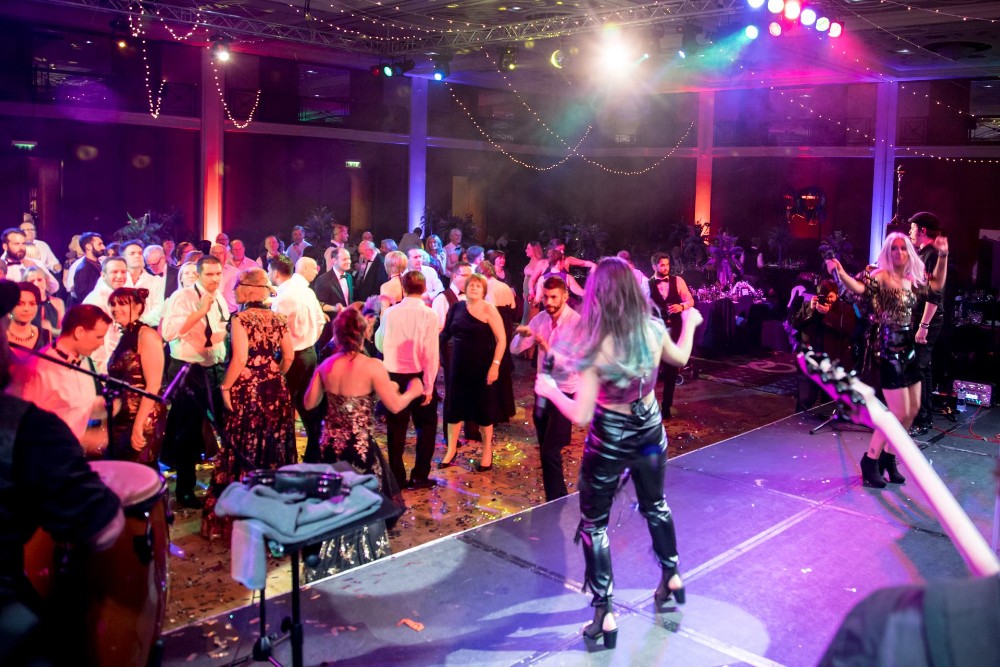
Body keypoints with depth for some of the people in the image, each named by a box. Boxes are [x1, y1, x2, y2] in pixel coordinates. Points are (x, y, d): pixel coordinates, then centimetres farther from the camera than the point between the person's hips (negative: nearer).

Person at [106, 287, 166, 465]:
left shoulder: (146, 335, -10)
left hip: (143, 421, -8)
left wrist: (138, 426, -21)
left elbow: (153, 386, -17)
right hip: (122, 419, 8)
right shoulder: (125, 336, 14)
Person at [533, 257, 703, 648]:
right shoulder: (654, 330, -13)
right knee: (654, 504, 29)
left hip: (609, 440, -5)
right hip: (650, 430, 5)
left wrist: (549, 390, -9)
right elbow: (680, 358, 10)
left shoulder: (595, 348, -28)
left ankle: (604, 615, 15)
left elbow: (581, 416, -25)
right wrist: (689, 324, 28)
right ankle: (672, 578, 47)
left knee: (594, 523, 12)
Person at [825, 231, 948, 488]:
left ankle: (888, 457, 26)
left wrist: (942, 256, 16)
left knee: (913, 409, 12)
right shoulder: (881, 277, -12)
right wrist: (841, 273, -51)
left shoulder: (912, 280, 10)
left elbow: (938, 285, 26)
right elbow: (859, 287, -31)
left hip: (908, 349, 8)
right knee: (899, 413, -9)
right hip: (889, 351, -8)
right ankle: (870, 460, 6)